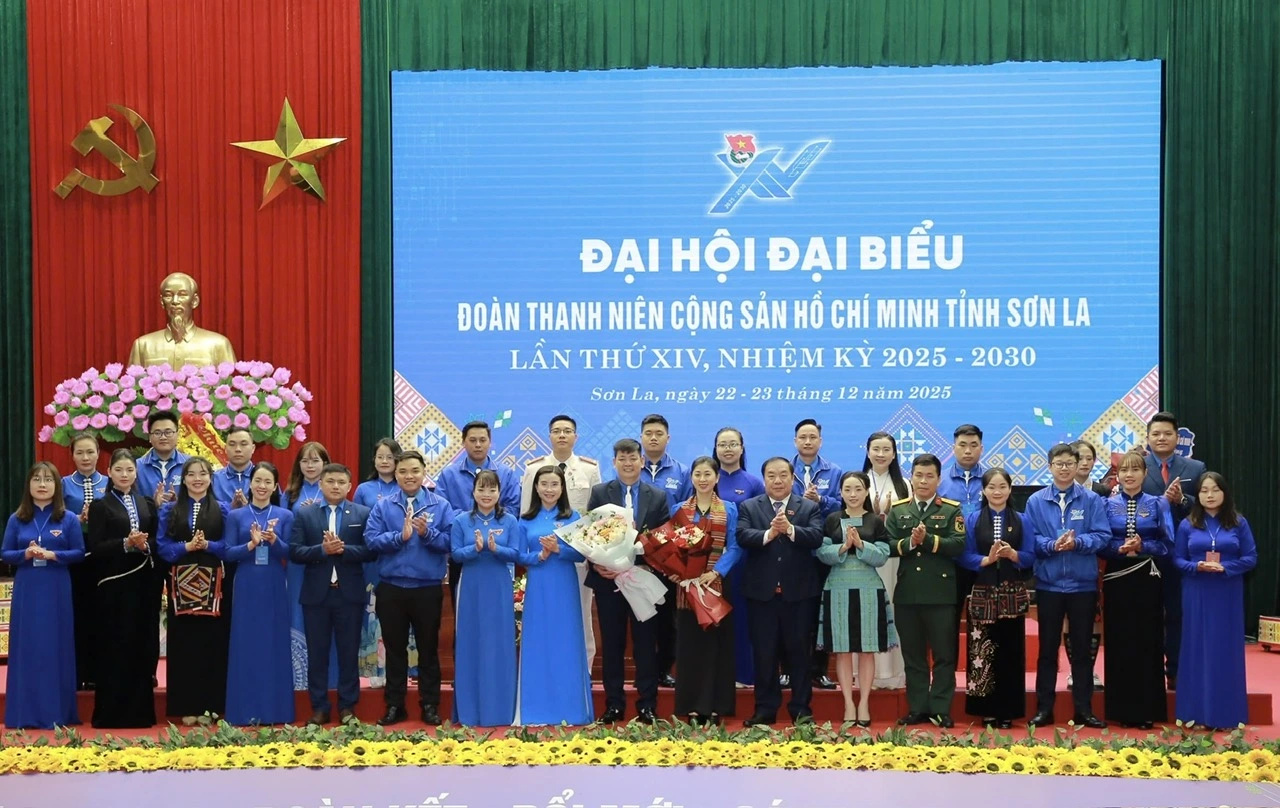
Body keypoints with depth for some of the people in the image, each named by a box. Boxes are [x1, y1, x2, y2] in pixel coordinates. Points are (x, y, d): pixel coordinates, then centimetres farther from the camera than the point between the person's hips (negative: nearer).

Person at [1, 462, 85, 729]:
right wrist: (25, 554, -14)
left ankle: (57, 712, 7)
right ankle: (26, 714, 8)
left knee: (56, 647, 1)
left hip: (56, 590, -1)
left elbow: (79, 553, -1)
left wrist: (52, 555, -16)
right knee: (26, 647, 2)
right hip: (26, 590, 2)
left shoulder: (69, 519, 1)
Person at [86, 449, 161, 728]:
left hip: (144, 582, 4)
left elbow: (157, 541, 10)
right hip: (115, 583, -4)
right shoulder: (100, 506, 1)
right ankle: (111, 712, 5)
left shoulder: (146, 504, 14)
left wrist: (145, 544, -10)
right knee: (116, 648, -2)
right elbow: (95, 548, -7)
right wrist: (126, 543, -20)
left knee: (143, 646, 5)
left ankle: (140, 710, 13)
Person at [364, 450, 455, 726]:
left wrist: (427, 532, -21)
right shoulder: (383, 507, 5)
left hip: (427, 589, -1)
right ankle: (394, 705, 18)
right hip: (391, 589, 1)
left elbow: (450, 542, -6)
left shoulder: (440, 506, 1)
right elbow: (371, 539, -7)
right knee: (395, 649, 10)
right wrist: (400, 536, -18)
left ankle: (430, 705, 16)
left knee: (428, 649, 8)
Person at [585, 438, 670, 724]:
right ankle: (614, 705, 13)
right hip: (608, 579, 0)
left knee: (645, 644, 4)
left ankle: (647, 705, 10)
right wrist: (596, 564, -14)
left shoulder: (658, 497, 6)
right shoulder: (600, 493, 5)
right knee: (611, 644, 6)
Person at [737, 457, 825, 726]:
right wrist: (768, 534, -26)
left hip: (799, 592, 0)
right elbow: (742, 537, -10)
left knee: (799, 651, 6)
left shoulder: (809, 507, 5)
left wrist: (790, 529, -26)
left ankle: (800, 708, 13)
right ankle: (765, 708, 13)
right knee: (764, 653, 5)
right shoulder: (749, 507, 6)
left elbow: (816, 537, -11)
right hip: (762, 592, 0)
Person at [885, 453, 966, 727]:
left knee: (944, 654, 2)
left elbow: (958, 545, -10)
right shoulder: (897, 509, 10)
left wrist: (928, 539, -18)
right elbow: (888, 546, 0)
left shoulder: (952, 509, 4)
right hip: (907, 593, 2)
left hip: (941, 592, -2)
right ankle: (917, 708, 15)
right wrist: (909, 542, -16)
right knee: (913, 654, 8)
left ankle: (941, 710, 8)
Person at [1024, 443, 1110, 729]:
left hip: (1083, 584, 0)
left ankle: (1084, 709, 14)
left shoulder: (1091, 500, 0)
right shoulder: (1035, 501, 2)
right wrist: (1053, 545, -19)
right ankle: (1044, 708, 13)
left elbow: (1102, 536, -5)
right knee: (1047, 649, 6)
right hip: (1048, 584, 0)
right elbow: (1030, 539, -2)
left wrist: (1077, 542, -21)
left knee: (1082, 648, 7)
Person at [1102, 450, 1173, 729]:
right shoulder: (1107, 504, 5)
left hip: (1147, 579, 0)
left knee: (1147, 641, 1)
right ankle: (1122, 710, 9)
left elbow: (1167, 543, 0)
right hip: (1117, 579, 0)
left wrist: (1142, 546, -16)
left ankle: (1147, 710, 8)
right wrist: (1121, 548, -16)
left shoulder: (1158, 504, 4)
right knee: (1119, 641, 2)